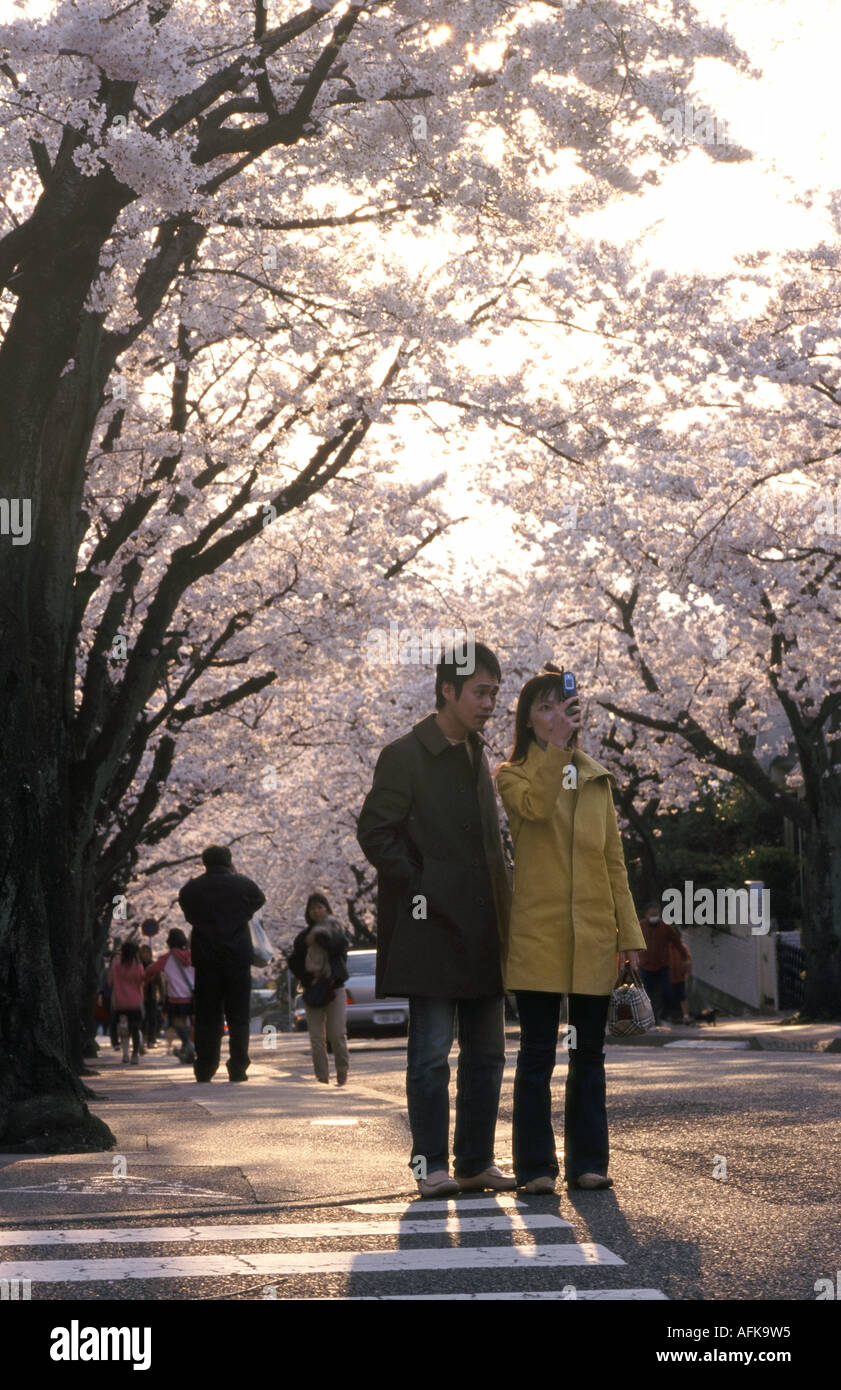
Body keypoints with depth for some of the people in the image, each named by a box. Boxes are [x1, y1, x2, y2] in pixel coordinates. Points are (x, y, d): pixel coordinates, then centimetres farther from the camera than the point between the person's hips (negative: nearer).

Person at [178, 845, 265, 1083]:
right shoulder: (243, 884, -3)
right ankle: (237, 1069, 1)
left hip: (205, 958, 1)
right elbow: (259, 900, 16)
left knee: (207, 1018, 6)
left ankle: (205, 1070, 5)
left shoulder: (191, 889, 1)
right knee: (238, 1016, 5)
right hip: (238, 956, -1)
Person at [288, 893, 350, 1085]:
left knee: (337, 1034, -8)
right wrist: (309, 975, -8)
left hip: (334, 989, -2)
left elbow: (341, 944, -18)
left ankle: (342, 1073, 8)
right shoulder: (303, 936, 9)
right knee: (316, 1038, -1)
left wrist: (319, 938, -19)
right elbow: (294, 963, 7)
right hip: (312, 990, 2)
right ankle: (322, 1078, 4)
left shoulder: (334, 930, 4)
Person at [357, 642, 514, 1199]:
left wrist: (501, 913, 12)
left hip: (481, 932, 8)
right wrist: (420, 887, -14)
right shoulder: (405, 756, -7)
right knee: (432, 1053, -3)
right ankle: (432, 1164, 3)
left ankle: (476, 1162, 16)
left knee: (486, 1053, 9)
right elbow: (375, 833, -11)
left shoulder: (478, 757, 17)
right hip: (432, 927, -7)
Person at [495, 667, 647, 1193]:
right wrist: (556, 744, -23)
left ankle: (588, 1162, 12)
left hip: (594, 934, 4)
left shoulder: (597, 779, 17)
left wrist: (630, 932, 8)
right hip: (538, 932, -4)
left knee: (590, 1053, 6)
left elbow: (615, 860, 15)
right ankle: (536, 1166, 3)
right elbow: (534, 806, -20)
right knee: (538, 1054, -2)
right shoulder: (513, 775, 6)